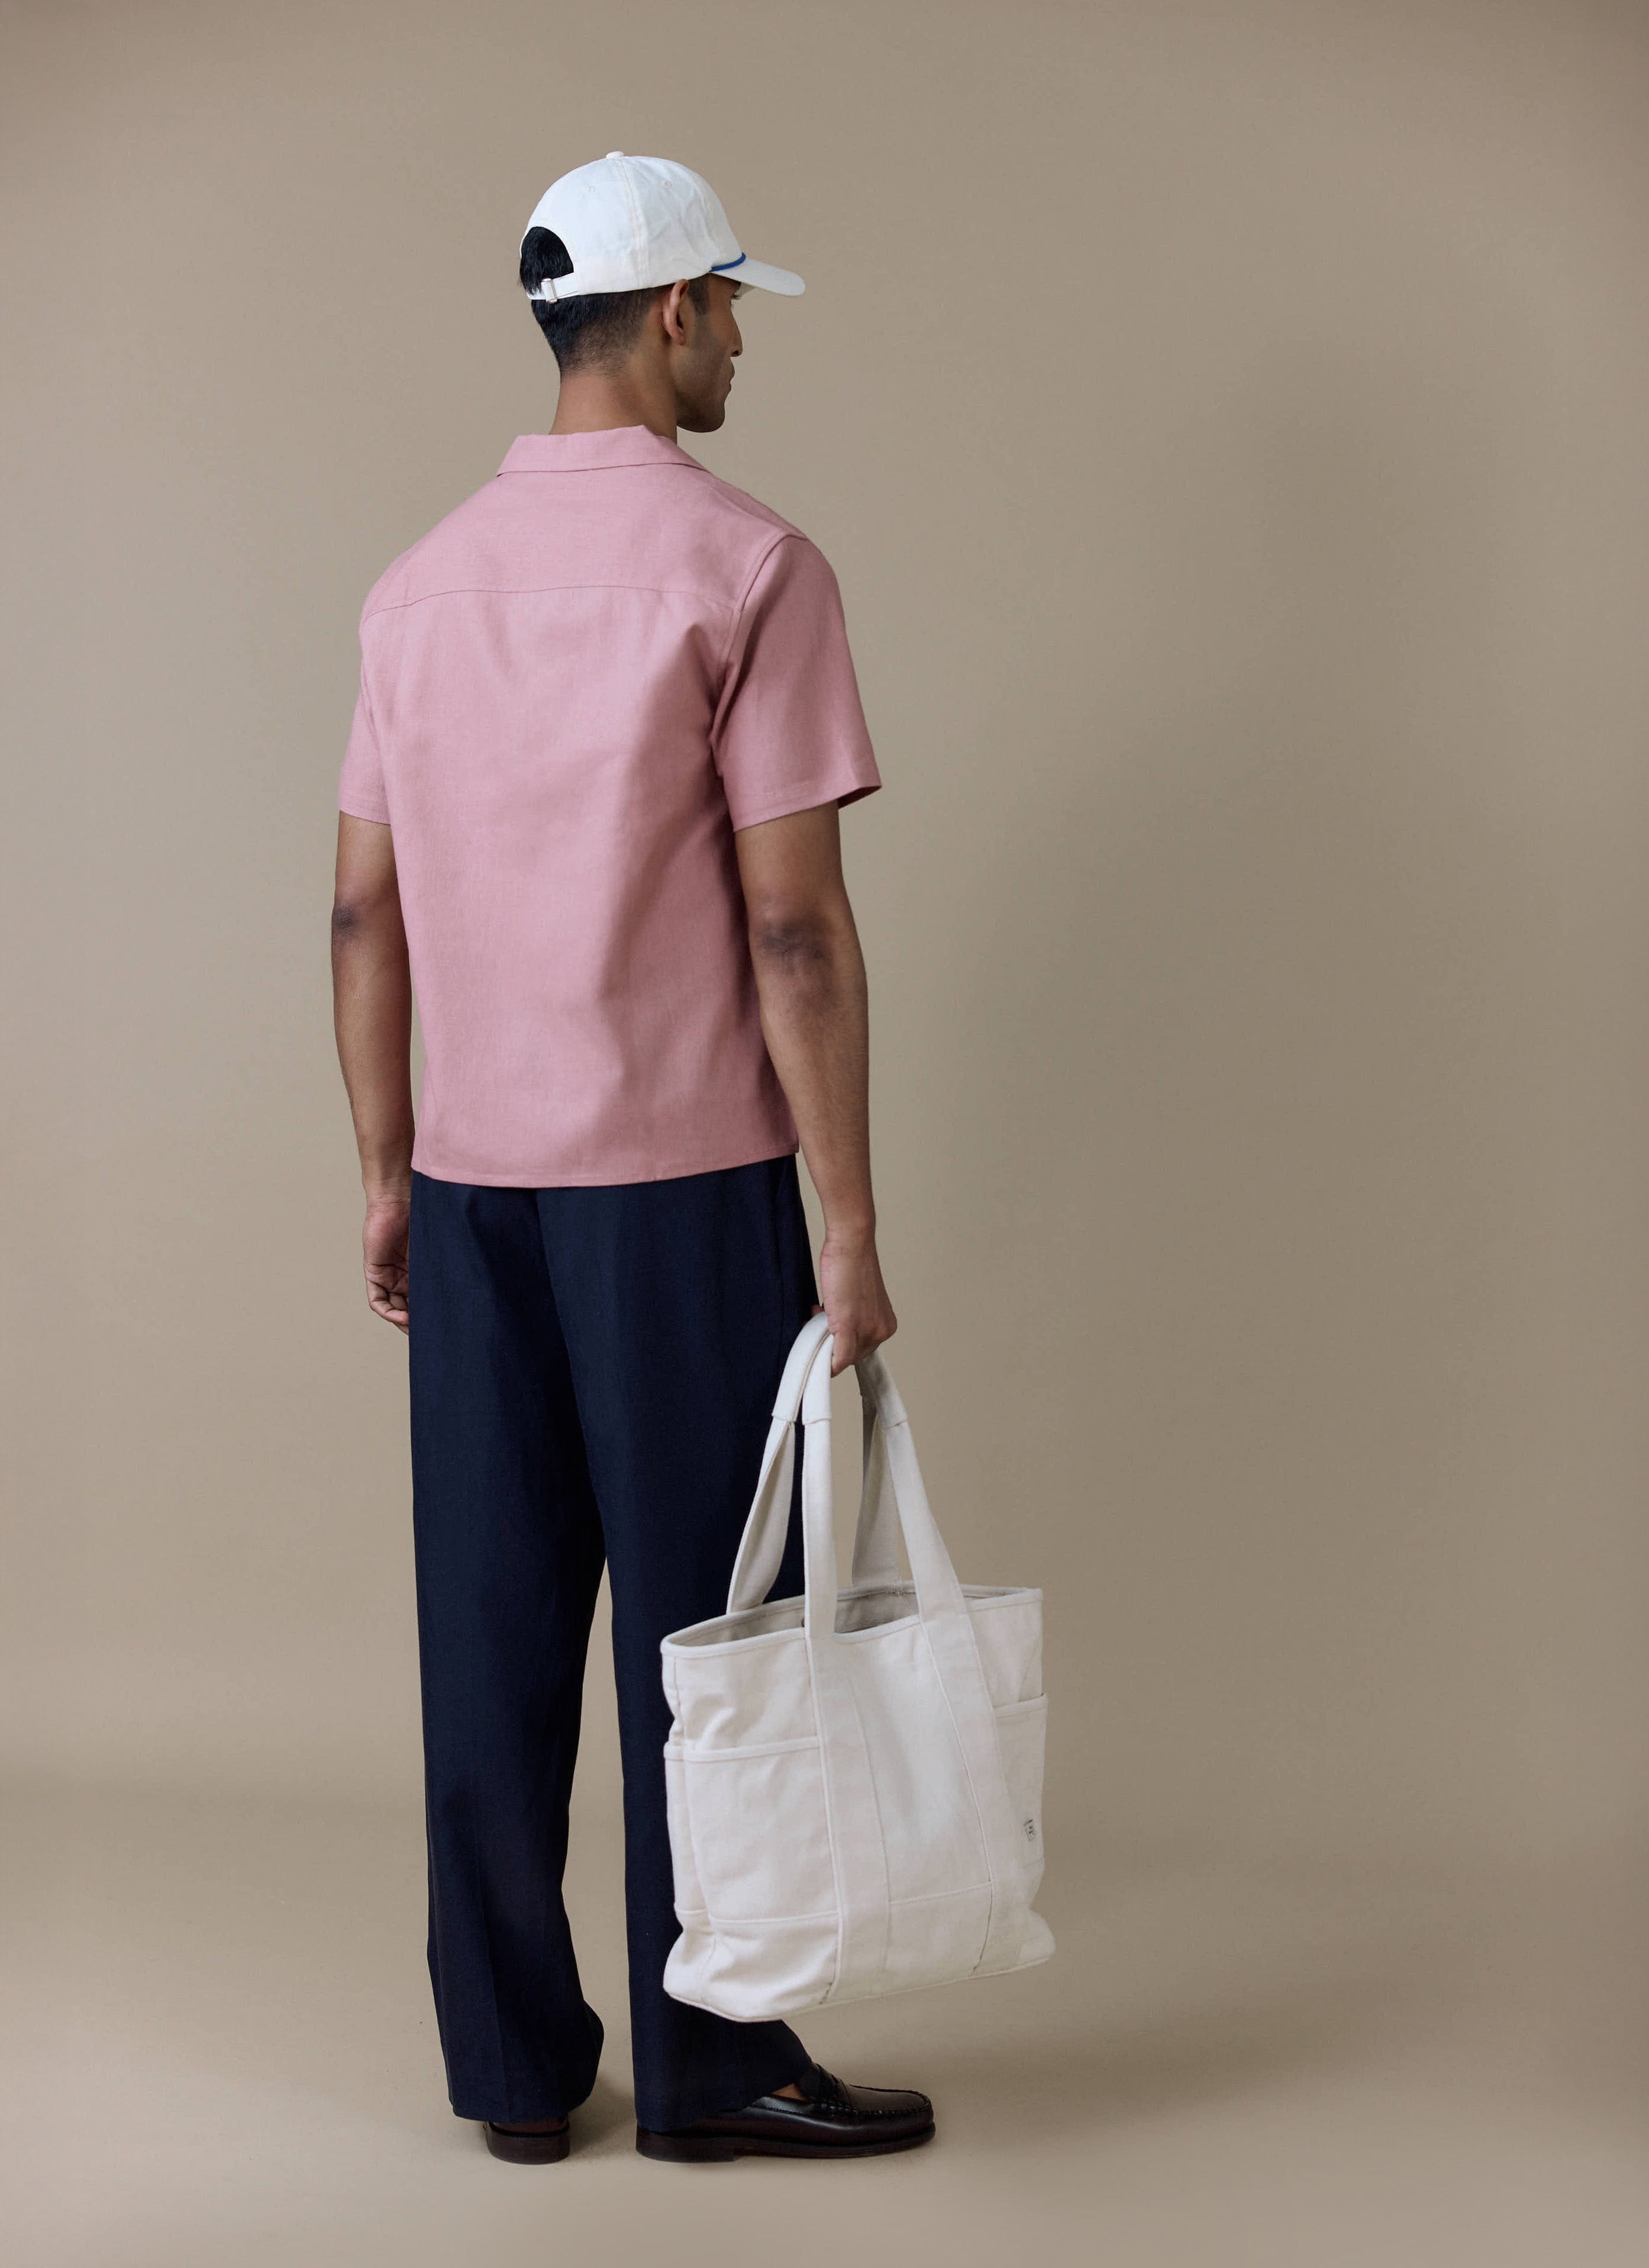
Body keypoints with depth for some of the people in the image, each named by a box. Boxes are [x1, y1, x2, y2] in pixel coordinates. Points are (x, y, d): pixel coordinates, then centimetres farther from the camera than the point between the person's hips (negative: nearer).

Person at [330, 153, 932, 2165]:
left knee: (494, 1626, 10)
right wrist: (848, 1221, -10)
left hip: (472, 1179, 6)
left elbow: (366, 911, 9)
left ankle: (514, 2063, 19)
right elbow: (793, 926, -14)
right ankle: (710, 2066, 14)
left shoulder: (423, 583, 9)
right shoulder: (744, 565, -10)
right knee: (705, 1625, 4)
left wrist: (388, 1173, 17)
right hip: (680, 1180, -6)